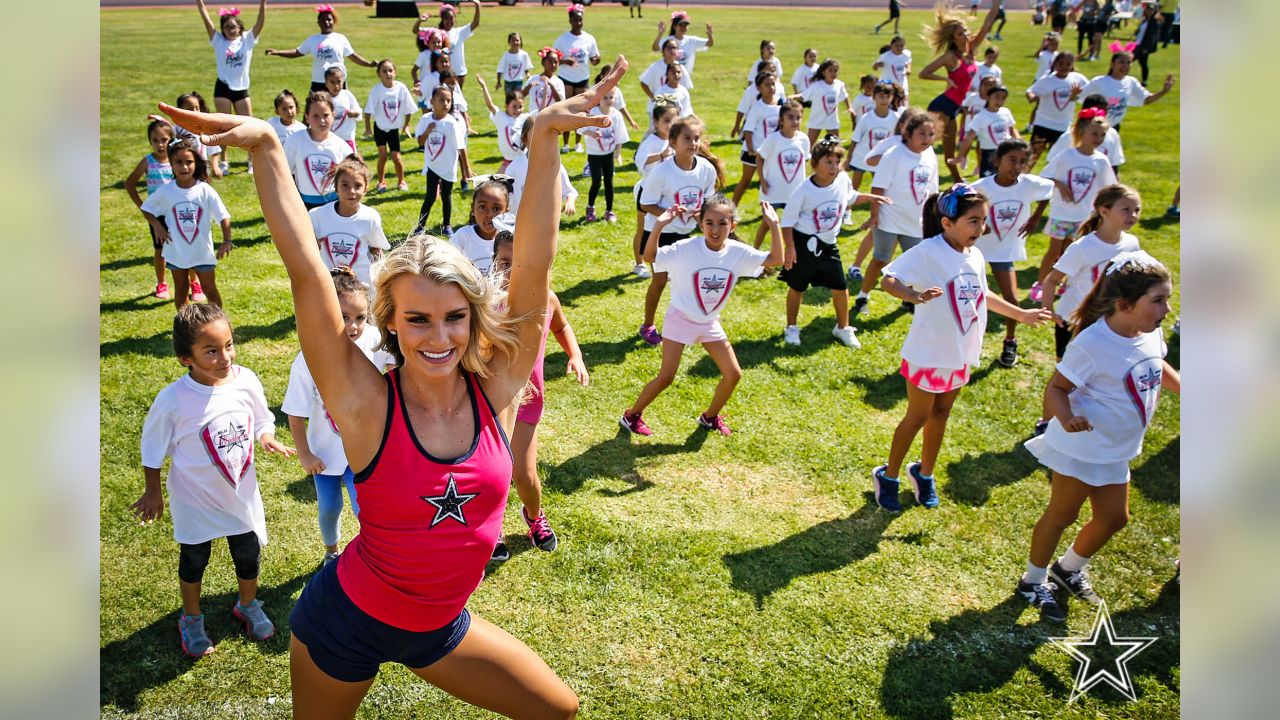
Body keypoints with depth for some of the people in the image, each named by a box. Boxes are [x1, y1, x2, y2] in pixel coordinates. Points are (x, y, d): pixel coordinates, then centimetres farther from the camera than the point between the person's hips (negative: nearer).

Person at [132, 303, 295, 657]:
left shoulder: (246, 380, -18)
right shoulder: (172, 400, -27)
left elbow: (262, 419, 1)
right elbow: (153, 448, -9)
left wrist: (267, 438, -20)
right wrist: (153, 492, 1)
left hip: (242, 492, 3)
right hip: (195, 499, -3)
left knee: (249, 555, 20)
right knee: (194, 560, 20)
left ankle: (248, 605, 50)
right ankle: (191, 619, 46)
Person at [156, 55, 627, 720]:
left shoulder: (496, 390, -15)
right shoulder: (367, 405, -22)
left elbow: (533, 267, -24)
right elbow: (306, 269, -27)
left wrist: (544, 140, -30)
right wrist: (265, 146, -30)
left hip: (440, 628, 3)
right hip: (346, 622, -3)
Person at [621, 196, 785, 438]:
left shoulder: (738, 252, -12)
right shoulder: (686, 248, -23)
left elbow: (776, 259, -10)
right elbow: (649, 257, -28)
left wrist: (774, 225, -19)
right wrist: (658, 226, -42)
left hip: (710, 322, 5)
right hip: (681, 319, -5)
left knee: (733, 374, 5)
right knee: (666, 377, -6)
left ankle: (710, 417, 28)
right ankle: (632, 415, 15)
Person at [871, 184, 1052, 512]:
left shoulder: (975, 256, 2)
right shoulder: (927, 252, -20)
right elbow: (888, 280, -25)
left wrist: (1022, 314, 25)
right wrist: (915, 296, -45)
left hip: (960, 354, 7)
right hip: (928, 353, -7)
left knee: (941, 414, 18)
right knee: (917, 417, 6)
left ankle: (924, 473, 37)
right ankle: (888, 476, 24)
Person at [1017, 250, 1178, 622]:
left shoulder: (1150, 332, -5)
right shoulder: (1092, 344, -29)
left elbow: (1157, 367, 16)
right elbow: (1056, 387, -24)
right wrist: (1066, 417, -43)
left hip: (1114, 450, 8)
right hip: (1080, 447, -8)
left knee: (1114, 517, 19)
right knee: (1062, 514, 7)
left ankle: (1070, 569, 43)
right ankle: (1033, 582, 29)